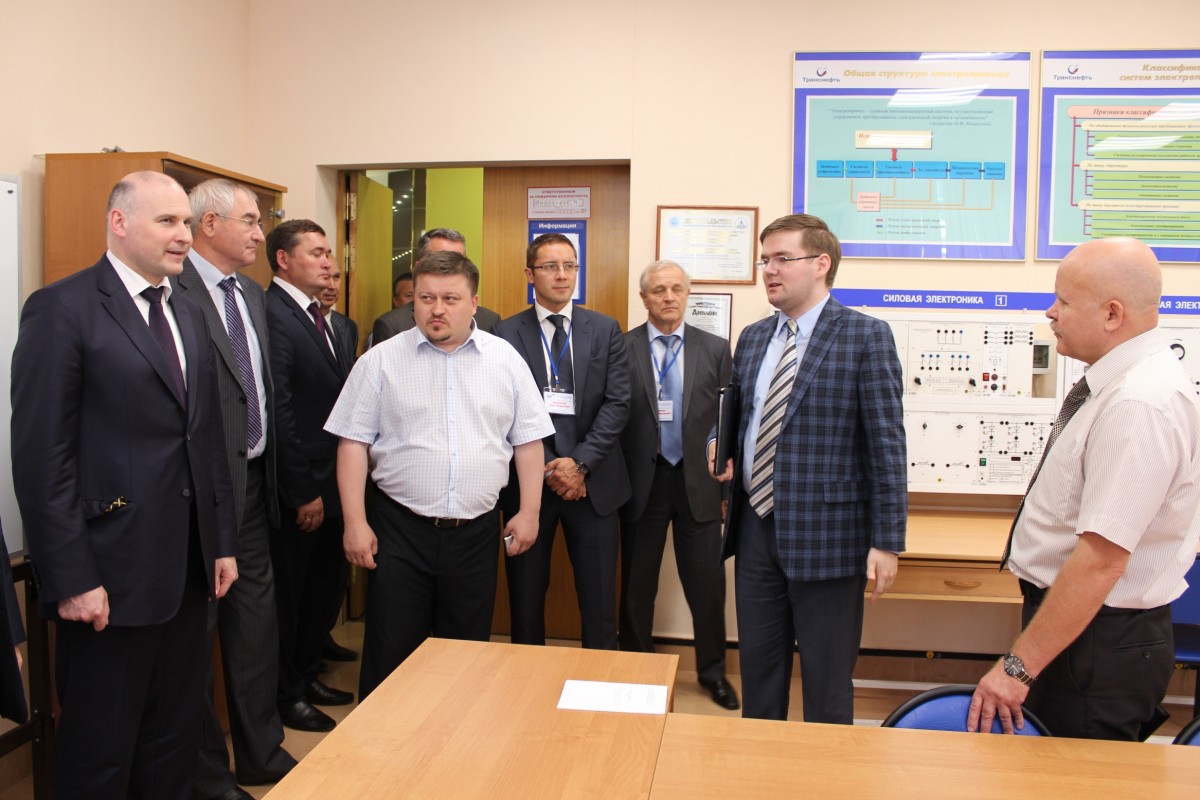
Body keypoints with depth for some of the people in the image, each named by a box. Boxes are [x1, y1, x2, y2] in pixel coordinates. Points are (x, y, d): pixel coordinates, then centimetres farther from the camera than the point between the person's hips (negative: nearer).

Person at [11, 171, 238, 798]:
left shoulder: (189, 316, 13)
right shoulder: (62, 309, -9)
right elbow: (41, 455, -14)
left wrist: (223, 541, 12)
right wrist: (71, 580, -16)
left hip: (188, 570, 7)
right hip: (109, 578, -6)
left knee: (175, 742, 18)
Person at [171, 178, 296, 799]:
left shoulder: (253, 295, 13)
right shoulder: (173, 291, -14)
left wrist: (267, 469, 13)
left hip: (253, 481, 8)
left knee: (256, 623, 17)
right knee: (194, 630, 7)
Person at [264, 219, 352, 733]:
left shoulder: (317, 316, 12)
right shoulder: (272, 315, -17)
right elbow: (277, 412, -22)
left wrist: (339, 483, 8)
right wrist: (303, 492, -19)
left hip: (328, 485, 9)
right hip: (296, 492, -9)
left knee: (326, 589, 20)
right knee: (288, 594, 9)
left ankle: (307, 674, 39)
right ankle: (287, 694, 27)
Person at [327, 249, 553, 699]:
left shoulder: (505, 360, 4)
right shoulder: (382, 361, -1)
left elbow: (528, 440, 6)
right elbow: (353, 442, -1)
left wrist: (528, 513, 1)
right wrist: (355, 523, -6)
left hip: (476, 531, 2)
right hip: (399, 529, -1)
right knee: (391, 654, 5)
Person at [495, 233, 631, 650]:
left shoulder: (605, 329, 5)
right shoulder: (506, 333, 0)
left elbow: (617, 402, -2)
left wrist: (580, 463, -13)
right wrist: (548, 468, -13)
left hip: (593, 480, 1)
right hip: (528, 480, -1)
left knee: (599, 599, 6)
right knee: (526, 595, 11)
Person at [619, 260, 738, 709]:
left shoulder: (715, 349, 4)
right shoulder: (622, 348, -2)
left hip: (698, 481, 1)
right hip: (642, 482, -1)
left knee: (707, 583, 8)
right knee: (637, 584, 12)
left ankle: (713, 671, 28)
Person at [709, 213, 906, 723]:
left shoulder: (865, 336, -8)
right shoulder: (752, 338, 10)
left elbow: (887, 442, -11)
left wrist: (887, 542, -14)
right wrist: (719, 448, 0)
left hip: (825, 534, -5)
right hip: (756, 528, 6)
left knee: (827, 683, 8)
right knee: (757, 669, 17)